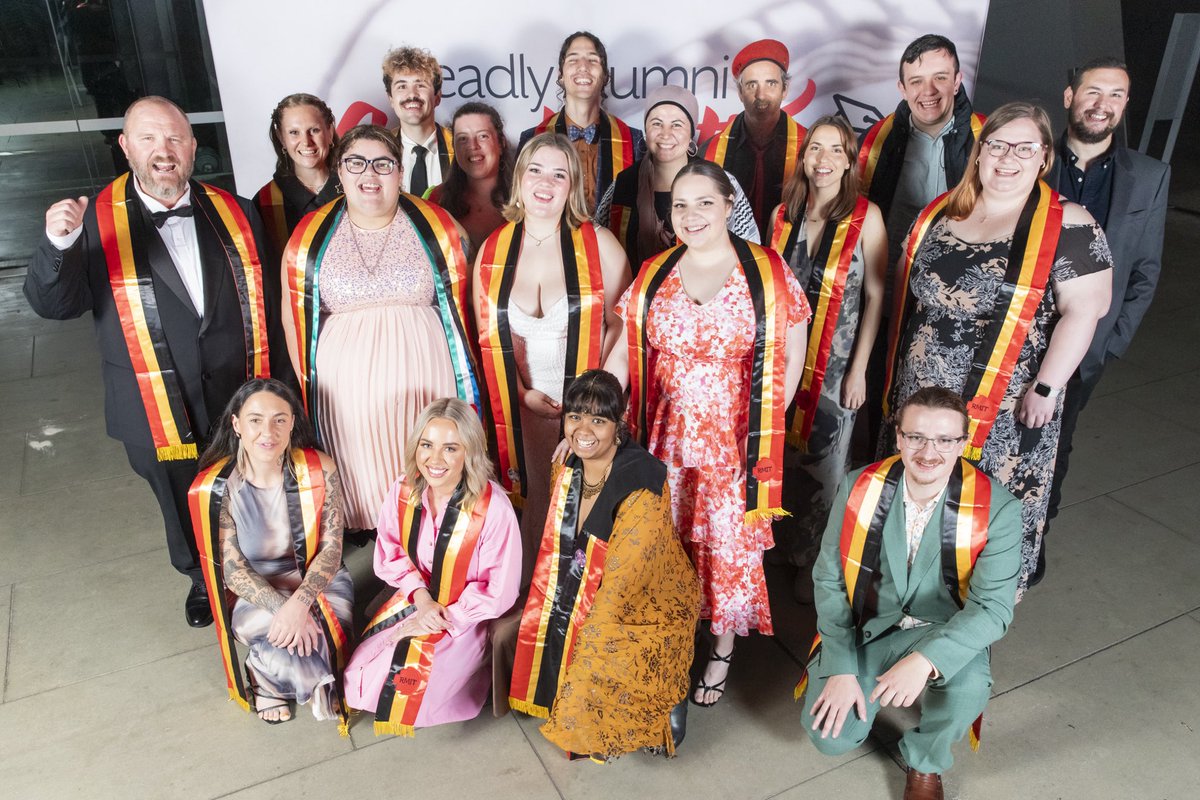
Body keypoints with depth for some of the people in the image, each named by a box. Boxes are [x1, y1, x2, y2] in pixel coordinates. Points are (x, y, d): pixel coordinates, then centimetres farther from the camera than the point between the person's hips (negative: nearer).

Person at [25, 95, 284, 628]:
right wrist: (59, 245, -31)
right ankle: (202, 579, 47)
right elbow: (54, 304, -11)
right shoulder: (97, 221, -6)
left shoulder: (236, 215, 1)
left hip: (241, 405, 1)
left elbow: (266, 306, 5)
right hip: (157, 414, -1)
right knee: (185, 514, 19)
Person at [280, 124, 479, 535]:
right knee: (362, 468, 13)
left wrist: (465, 377, 1)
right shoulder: (310, 236, 1)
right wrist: (307, 381, 7)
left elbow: (461, 304, 3)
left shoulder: (436, 227, -2)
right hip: (346, 381, 1)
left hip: (424, 373, 0)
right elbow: (294, 315, 8)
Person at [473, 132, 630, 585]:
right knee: (533, 500, 8)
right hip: (522, 407, 2)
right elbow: (489, 336, 7)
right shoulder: (493, 251, 4)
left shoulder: (598, 244, -3)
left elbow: (621, 323, -4)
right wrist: (525, 393, -5)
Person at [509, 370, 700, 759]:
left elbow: (620, 583, -24)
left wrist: (583, 645, -15)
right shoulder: (567, 464, -8)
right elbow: (560, 545, 7)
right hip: (587, 594, 7)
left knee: (594, 674, -20)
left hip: (647, 607, -6)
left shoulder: (642, 488, -30)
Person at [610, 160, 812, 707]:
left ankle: (723, 648, 32)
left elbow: (791, 358, -1)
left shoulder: (768, 273, -5)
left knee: (730, 545, 9)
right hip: (666, 439, 3)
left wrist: (765, 424, -6)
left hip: (735, 443, -2)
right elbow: (622, 354, 3)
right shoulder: (652, 275, 4)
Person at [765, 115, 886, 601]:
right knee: (783, 455, 13)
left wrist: (859, 369, -10)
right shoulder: (784, 213, 3)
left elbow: (875, 297, -7)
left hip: (835, 362, -3)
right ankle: (785, 543, 35)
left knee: (824, 464, 5)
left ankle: (816, 562, 25)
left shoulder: (865, 216, -8)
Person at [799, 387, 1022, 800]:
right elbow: (829, 581, -8)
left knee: (969, 686, -33)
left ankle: (925, 763, 1)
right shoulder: (860, 489, -15)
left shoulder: (996, 508, -19)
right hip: (867, 626, 1)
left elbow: (992, 607, -23)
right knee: (829, 736, -12)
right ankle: (868, 683, 23)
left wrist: (925, 660, -39)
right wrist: (842, 669, -14)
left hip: (944, 631, -1)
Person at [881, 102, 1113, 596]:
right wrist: (899, 366, 12)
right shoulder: (940, 213, 6)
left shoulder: (1067, 227, -10)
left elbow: (1085, 308, -14)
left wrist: (1046, 388, -17)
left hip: (1004, 407, -5)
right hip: (920, 394, 5)